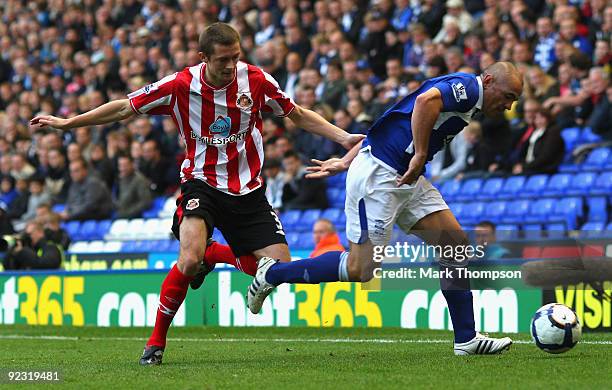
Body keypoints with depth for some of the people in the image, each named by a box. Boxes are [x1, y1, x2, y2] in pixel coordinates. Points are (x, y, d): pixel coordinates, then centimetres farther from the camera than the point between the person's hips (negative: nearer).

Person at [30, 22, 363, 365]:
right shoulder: (180, 85, -12)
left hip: (247, 189, 3)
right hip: (201, 182, -3)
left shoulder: (257, 81, -8)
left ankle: (216, 256, 24)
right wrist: (66, 123, -2)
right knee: (190, 259, -29)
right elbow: (125, 108, -2)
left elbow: (299, 115, 7)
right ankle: (157, 340, -9)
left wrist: (343, 137, -3)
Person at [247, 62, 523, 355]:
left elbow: (387, 125, 23)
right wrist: (421, 156, -26)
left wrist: (346, 162, 23)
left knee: (457, 245, 4)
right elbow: (426, 100, -34)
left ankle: (467, 339, 8)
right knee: (360, 269, -7)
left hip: (406, 179, 10)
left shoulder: (463, 98, 20)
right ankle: (272, 274, 9)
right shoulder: (465, 86, -10)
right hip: (377, 176, -10)